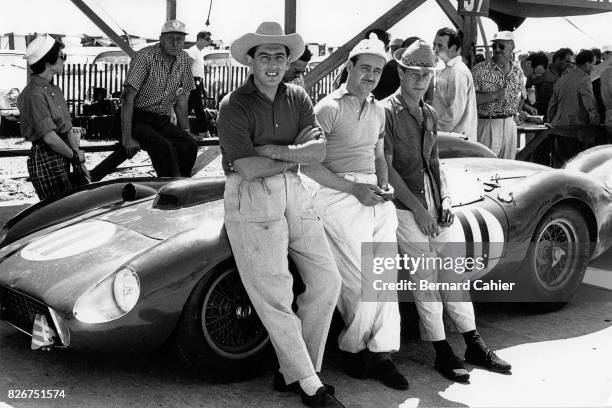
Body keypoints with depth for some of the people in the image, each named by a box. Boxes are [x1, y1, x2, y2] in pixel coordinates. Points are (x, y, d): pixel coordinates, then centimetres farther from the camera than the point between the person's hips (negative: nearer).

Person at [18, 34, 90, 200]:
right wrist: (75, 155, -7)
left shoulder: (55, 90, 14)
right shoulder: (34, 94, -16)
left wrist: (80, 162, 7)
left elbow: (68, 130, 13)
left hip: (61, 160, 9)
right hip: (45, 161, -9)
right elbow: (49, 137, -21)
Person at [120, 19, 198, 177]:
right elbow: (128, 98, -18)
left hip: (162, 121, 5)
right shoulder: (145, 56, -13)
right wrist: (127, 139, -24)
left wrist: (186, 132, 8)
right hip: (138, 119, -5)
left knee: (189, 145, -22)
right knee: (164, 147, -32)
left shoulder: (184, 60, 5)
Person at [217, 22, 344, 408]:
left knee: (327, 280, 4)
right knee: (275, 296, -6)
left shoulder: (297, 97, 7)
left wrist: (271, 149, -16)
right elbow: (249, 168, -17)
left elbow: (320, 151, -4)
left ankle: (293, 371, 15)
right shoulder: (234, 106, -9)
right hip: (251, 200, -6)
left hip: (294, 193, 7)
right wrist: (296, 152, -6)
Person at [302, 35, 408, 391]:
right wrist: (355, 189, -15)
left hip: (375, 198, 7)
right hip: (340, 198, -7)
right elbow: (309, 165, -10)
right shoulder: (330, 108, -4)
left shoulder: (377, 110, 19)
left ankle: (382, 353, 6)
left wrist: (383, 185, 7)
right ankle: (355, 349, 11)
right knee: (362, 282, -9)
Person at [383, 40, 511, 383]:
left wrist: (445, 199, 5)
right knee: (426, 279, -3)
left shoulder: (429, 114, 14)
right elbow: (386, 168, -12)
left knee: (453, 271, 9)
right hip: (405, 205, -6)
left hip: (434, 203, 6)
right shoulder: (388, 111, -8)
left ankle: (475, 346, 19)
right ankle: (443, 354, 8)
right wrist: (417, 208, -14)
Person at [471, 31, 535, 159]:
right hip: (486, 124, -5)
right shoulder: (479, 70, -6)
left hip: (510, 125, 5)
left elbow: (521, 96, 24)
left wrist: (517, 110, 4)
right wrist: (494, 95, -21)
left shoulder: (518, 71, 11)